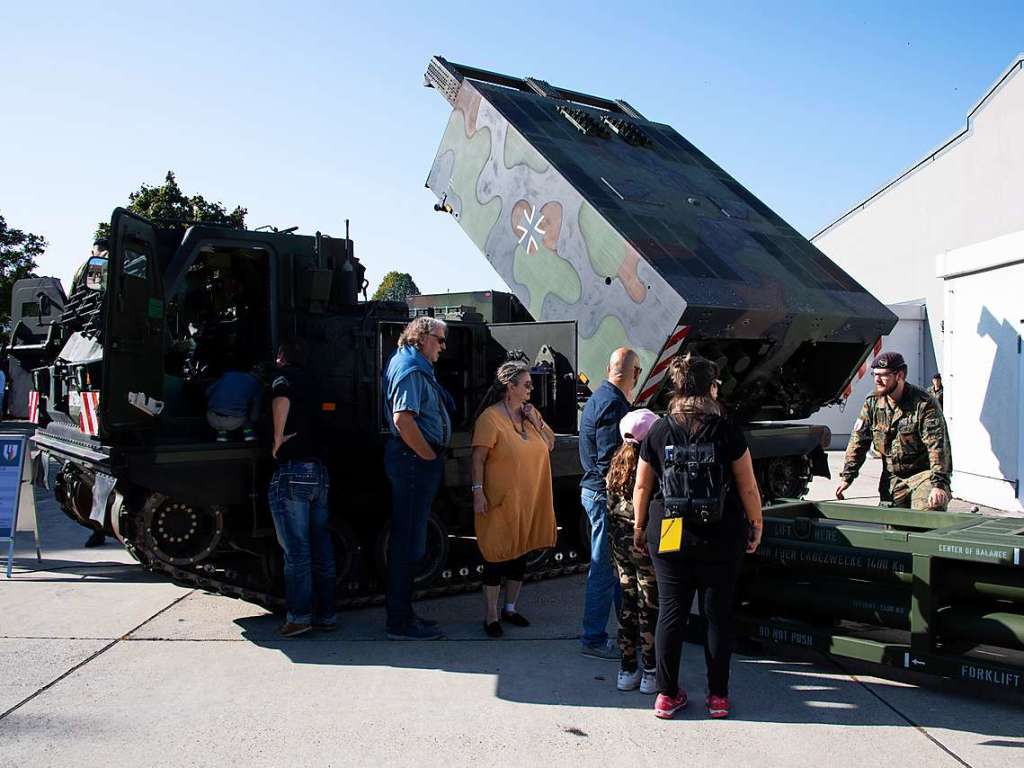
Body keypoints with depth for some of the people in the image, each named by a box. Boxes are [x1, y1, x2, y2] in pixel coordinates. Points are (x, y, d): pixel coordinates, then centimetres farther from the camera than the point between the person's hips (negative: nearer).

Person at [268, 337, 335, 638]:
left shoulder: (285, 375, -2)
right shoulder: (310, 382, 21)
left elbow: (281, 399, -25)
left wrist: (278, 438, -15)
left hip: (292, 471, -7)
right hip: (319, 471, 8)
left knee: (296, 549, -3)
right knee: (321, 548, 10)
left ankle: (299, 615, -1)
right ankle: (325, 614, 15)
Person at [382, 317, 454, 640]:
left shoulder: (417, 367, 18)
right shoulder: (411, 370, -15)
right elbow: (403, 420, -27)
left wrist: (431, 456, 17)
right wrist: (429, 456, -17)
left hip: (417, 460, 11)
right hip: (414, 461, -11)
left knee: (407, 538, 16)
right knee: (407, 540, -4)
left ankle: (402, 614, 26)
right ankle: (401, 623, 4)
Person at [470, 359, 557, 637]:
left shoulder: (530, 413, 9)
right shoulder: (491, 417, -13)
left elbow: (550, 444, 12)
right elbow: (478, 458, -15)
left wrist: (537, 422, -2)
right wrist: (478, 491, -20)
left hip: (530, 500, 7)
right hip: (501, 499, -7)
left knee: (521, 552, 15)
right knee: (497, 554, 0)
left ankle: (511, 608, 29)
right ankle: (491, 616, 11)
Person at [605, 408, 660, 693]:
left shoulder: (617, 463, 3)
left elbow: (610, 505, 9)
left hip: (619, 540, 6)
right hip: (644, 541, -6)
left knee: (628, 601, 14)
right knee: (650, 605, 4)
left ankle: (627, 669, 21)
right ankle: (650, 672, 11)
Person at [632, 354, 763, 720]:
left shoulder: (658, 432, -3)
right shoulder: (727, 432, -8)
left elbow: (642, 487, 3)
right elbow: (748, 488, -5)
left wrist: (640, 527, 16)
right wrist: (755, 525, 10)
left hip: (668, 537, 2)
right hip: (720, 539, -1)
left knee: (671, 612, 10)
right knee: (718, 614, 11)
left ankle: (667, 694, 17)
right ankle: (718, 696, 20)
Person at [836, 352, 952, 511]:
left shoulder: (924, 404, -15)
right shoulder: (872, 403, 2)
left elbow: (937, 446, -22)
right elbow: (858, 440, 5)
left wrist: (939, 484, -31)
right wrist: (847, 476, -1)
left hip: (923, 474, -5)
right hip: (893, 478, 5)